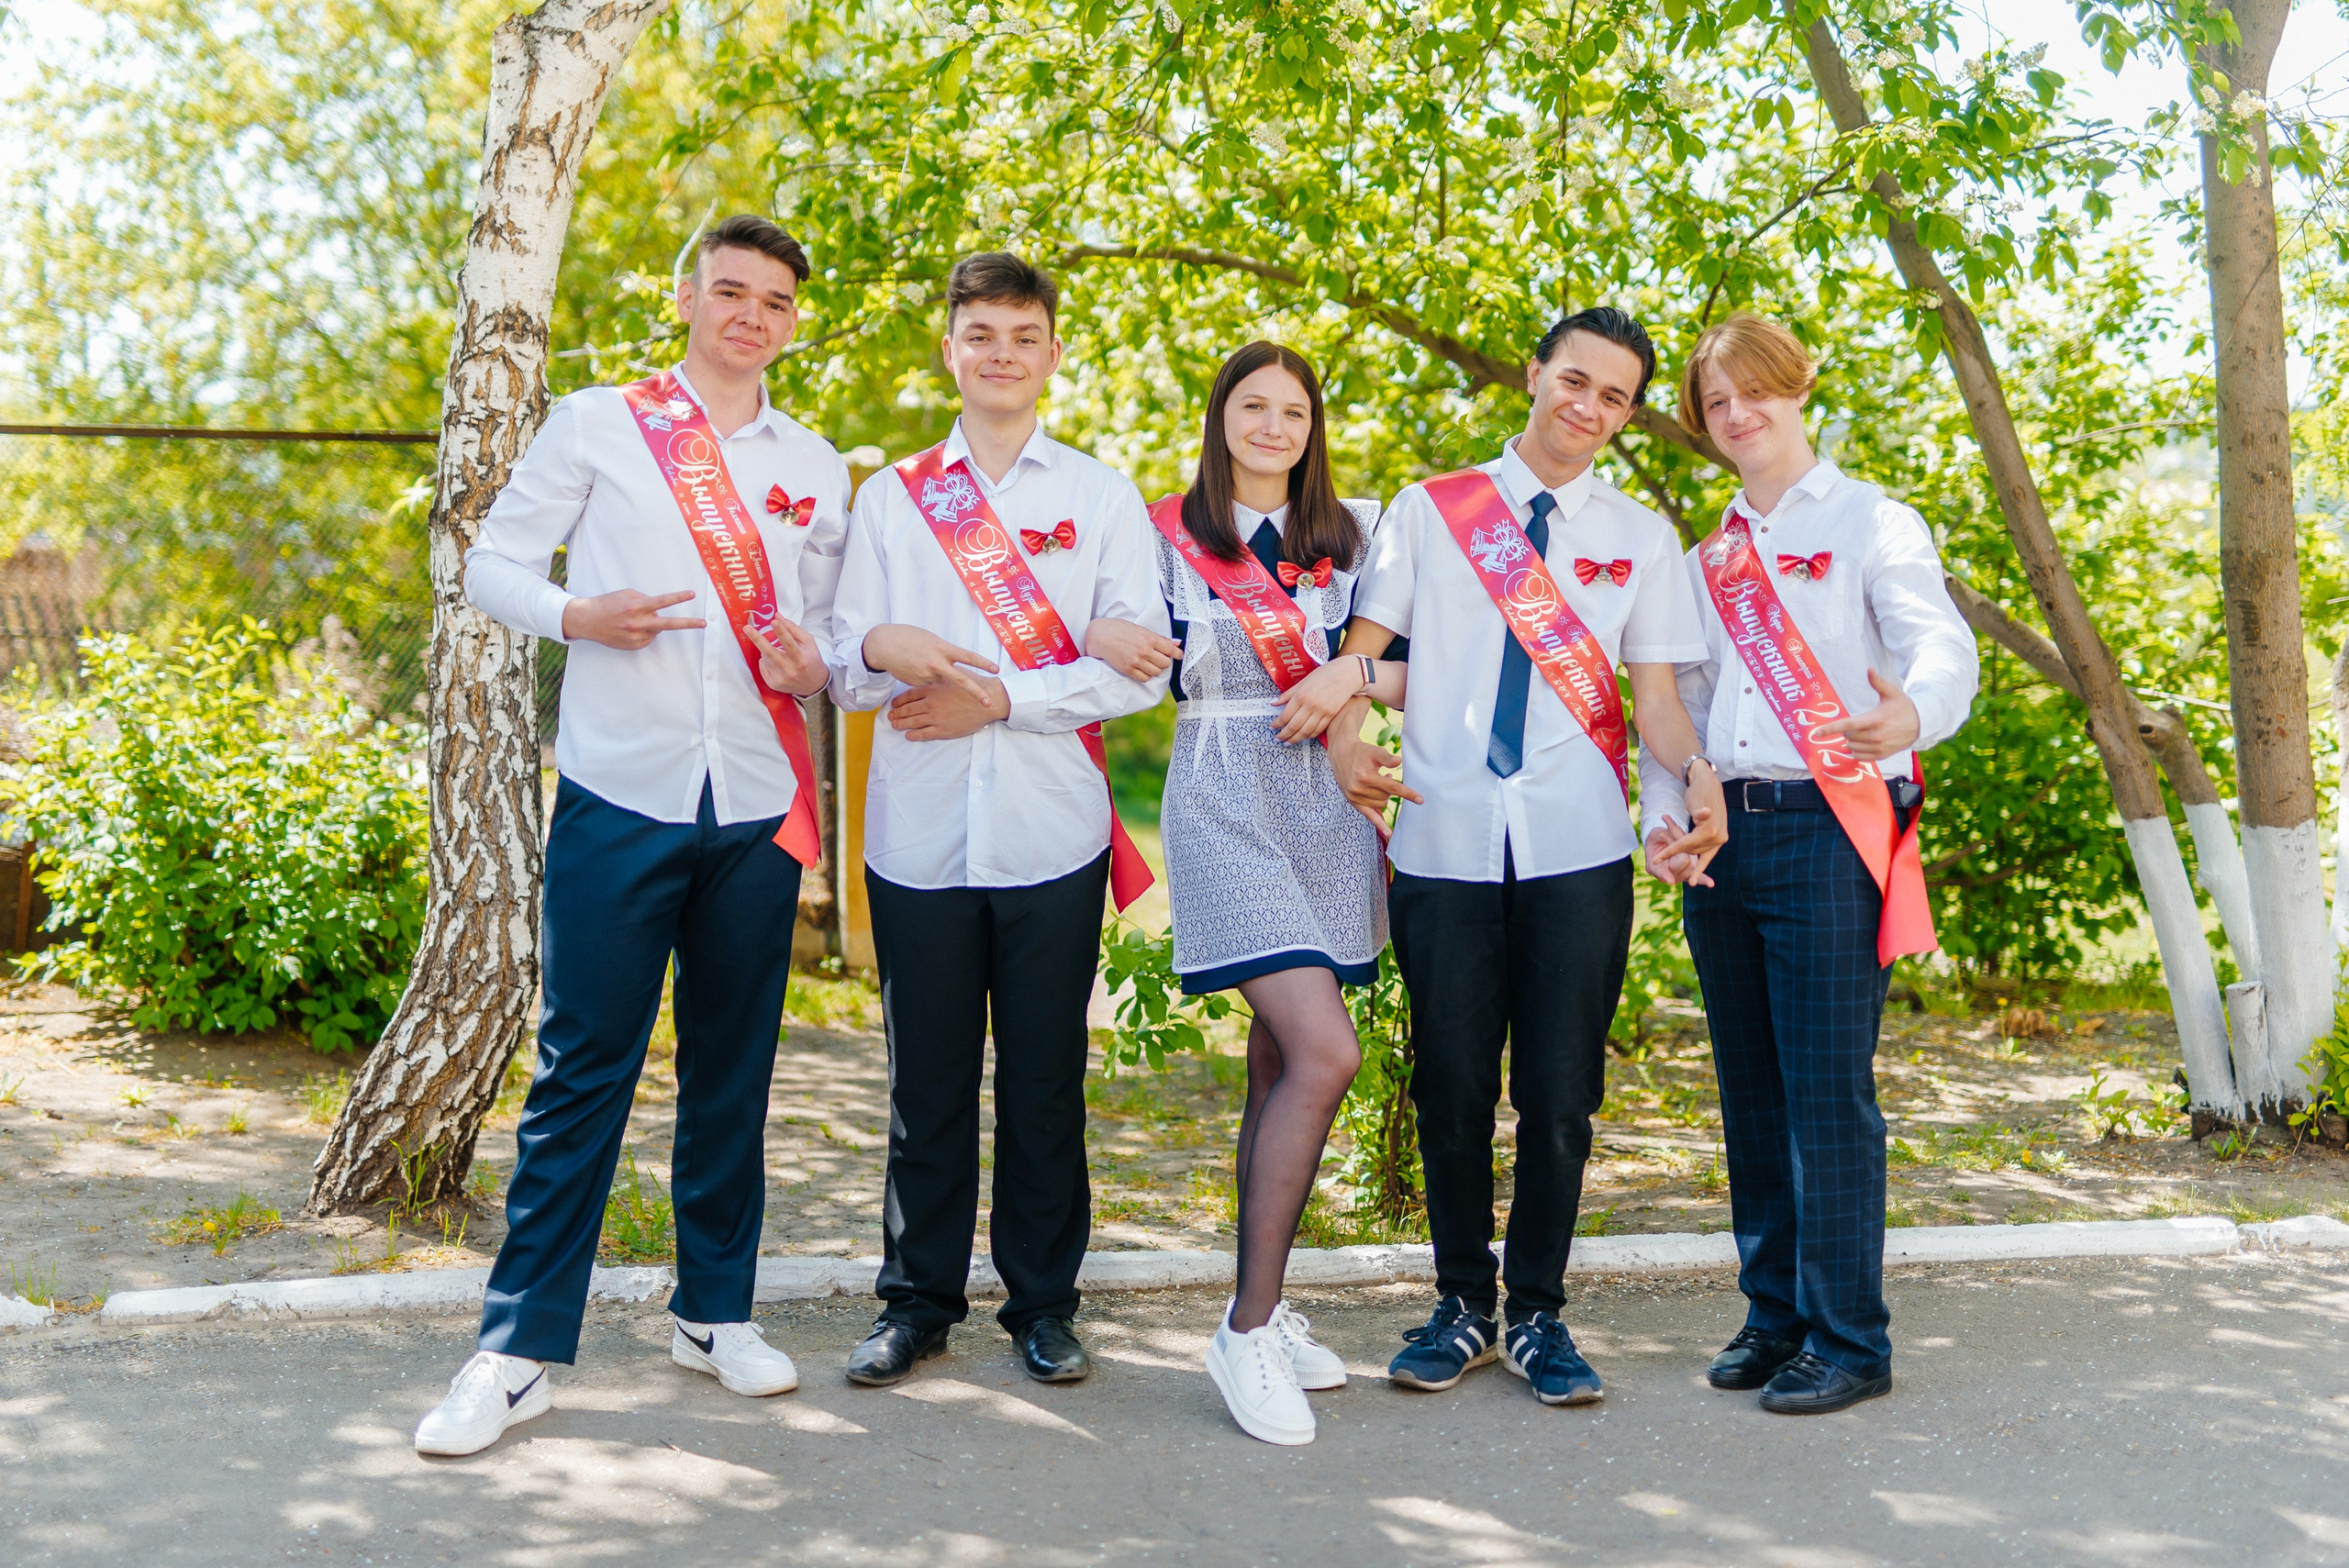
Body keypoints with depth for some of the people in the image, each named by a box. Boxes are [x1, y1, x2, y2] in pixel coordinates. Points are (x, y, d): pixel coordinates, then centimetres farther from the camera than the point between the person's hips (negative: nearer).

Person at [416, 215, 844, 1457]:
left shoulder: (816, 468, 15)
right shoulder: (595, 424, 6)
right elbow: (492, 565, 7)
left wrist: (816, 664, -4)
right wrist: (577, 616, -13)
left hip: (760, 806, 3)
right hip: (621, 795, -3)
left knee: (733, 1067, 9)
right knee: (581, 1070, -3)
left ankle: (716, 1310, 23)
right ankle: (519, 1346, 6)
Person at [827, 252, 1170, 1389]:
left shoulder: (1103, 497, 10)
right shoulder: (890, 496, 14)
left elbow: (1141, 666, 0)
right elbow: (840, 670, 8)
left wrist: (1001, 697, -10)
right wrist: (878, 649, -15)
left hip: (1053, 838, -1)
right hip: (919, 839, 1)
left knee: (1046, 1082, 5)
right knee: (927, 1082, 7)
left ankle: (1044, 1304, 19)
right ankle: (919, 1299, 21)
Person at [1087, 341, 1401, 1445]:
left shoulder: (1345, 541, 14)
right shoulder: (1165, 537, 4)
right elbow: (1102, 637, 2)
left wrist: (1356, 674, -8)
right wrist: (1101, 638, -20)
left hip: (1325, 805, 5)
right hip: (1223, 805, -4)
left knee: (1281, 1065, 8)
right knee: (1325, 1054, -18)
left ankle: (1260, 1312, 19)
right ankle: (1251, 1327, -9)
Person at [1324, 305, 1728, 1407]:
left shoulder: (1640, 535, 12)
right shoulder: (1431, 510, 10)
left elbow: (1655, 692, 7)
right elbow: (1363, 643, 6)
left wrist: (1698, 774, -13)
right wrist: (1344, 728, -14)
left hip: (1578, 849, 0)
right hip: (1444, 840, 0)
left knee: (1560, 1092, 3)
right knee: (1451, 1087, 6)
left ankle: (1536, 1311, 19)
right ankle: (1461, 1304, 23)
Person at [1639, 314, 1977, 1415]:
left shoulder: (1873, 524, 2)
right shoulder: (1706, 561, 19)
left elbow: (1941, 645, -14)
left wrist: (1911, 716, -38)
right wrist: (1664, 818, -1)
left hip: (1830, 828, -5)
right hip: (1723, 832, 6)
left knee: (1827, 1088, -7)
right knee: (1750, 1087, 10)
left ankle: (1848, 1342, 3)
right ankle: (1774, 1314, 22)